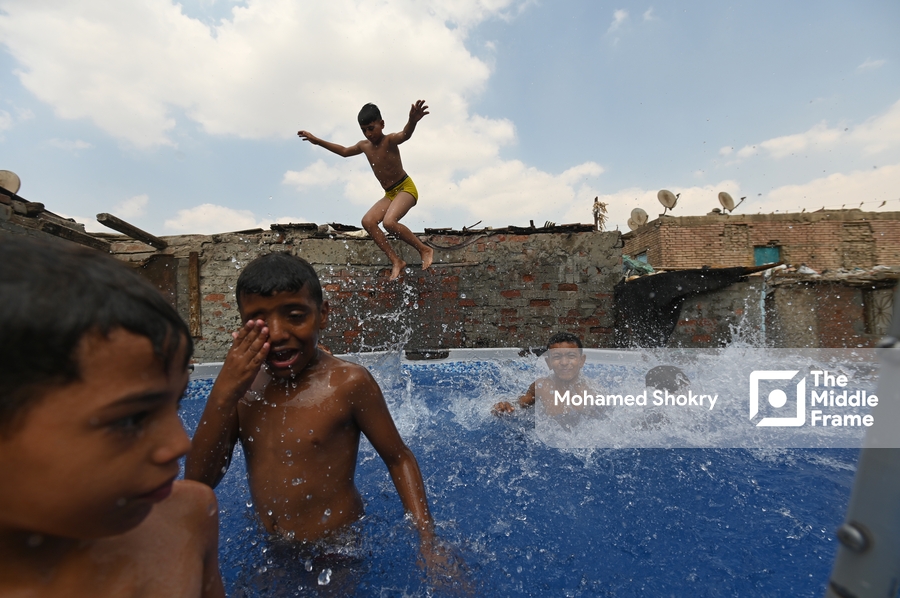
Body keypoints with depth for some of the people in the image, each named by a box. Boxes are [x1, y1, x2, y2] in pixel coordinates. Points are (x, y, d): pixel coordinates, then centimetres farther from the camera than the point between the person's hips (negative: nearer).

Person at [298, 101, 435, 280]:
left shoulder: (389, 140, -15)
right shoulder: (364, 146, 7)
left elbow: (405, 134, -39)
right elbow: (344, 151, 27)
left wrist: (412, 121, -63)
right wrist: (317, 141, 30)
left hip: (406, 188, -8)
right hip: (390, 193, 8)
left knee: (389, 221, -30)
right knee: (368, 221, -9)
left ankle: (425, 249, -13)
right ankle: (396, 261, -10)